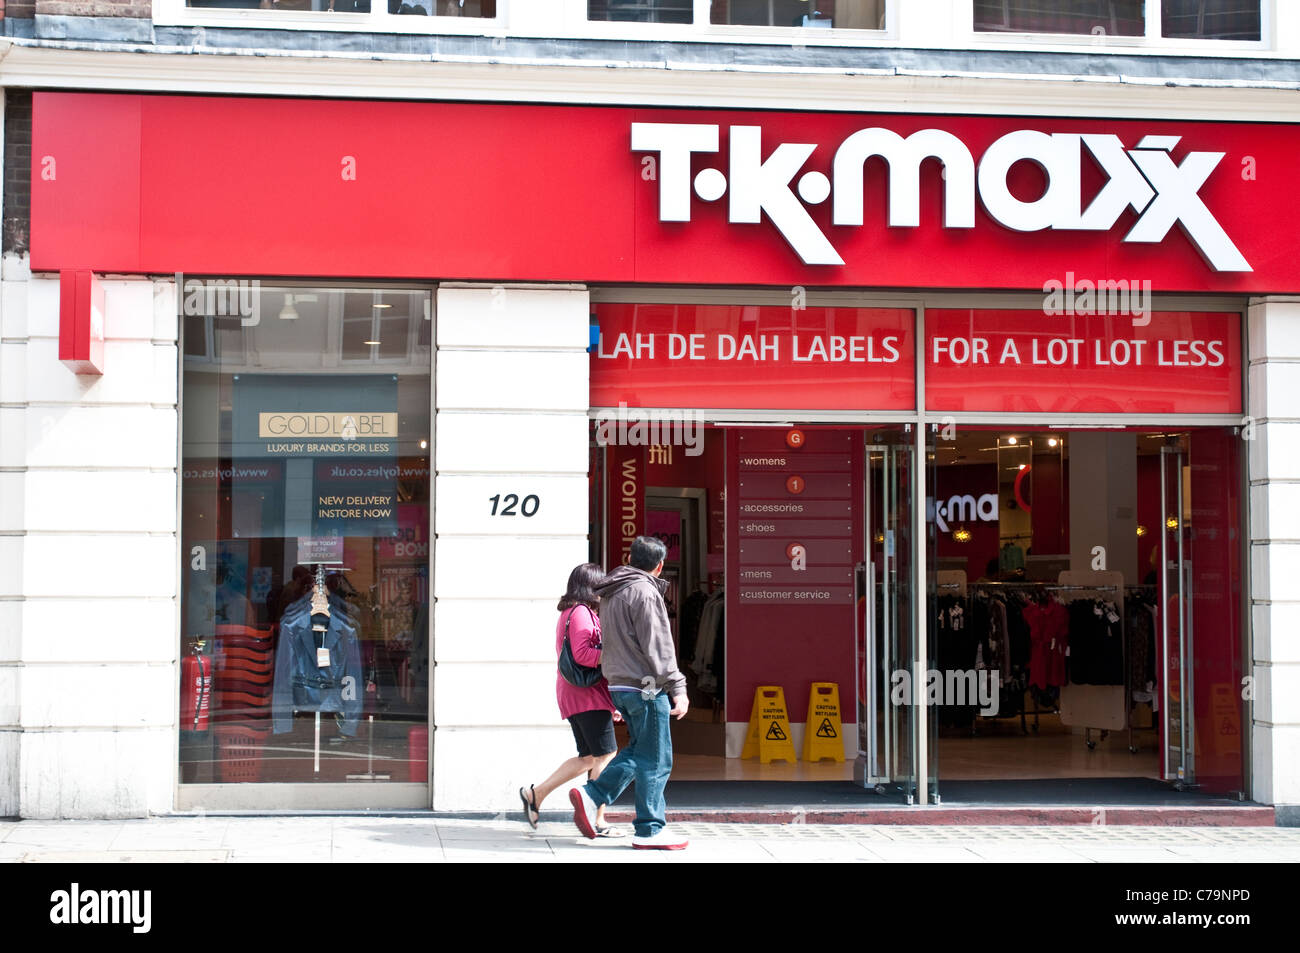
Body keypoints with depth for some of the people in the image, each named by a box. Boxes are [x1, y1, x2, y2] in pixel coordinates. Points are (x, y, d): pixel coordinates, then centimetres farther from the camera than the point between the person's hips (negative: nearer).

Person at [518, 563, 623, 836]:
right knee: (605, 756, -7)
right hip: (587, 694, -10)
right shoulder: (581, 612, -11)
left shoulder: (567, 613, 20)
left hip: (571, 695, 10)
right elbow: (582, 654, -23)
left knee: (589, 758, 13)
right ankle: (598, 822, -6)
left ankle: (535, 794, 16)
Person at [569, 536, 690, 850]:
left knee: (639, 750, 18)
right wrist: (677, 688, -15)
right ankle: (651, 830, 3)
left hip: (619, 684, 9)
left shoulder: (610, 594, 16)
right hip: (645, 685, -9)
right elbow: (657, 647, -17)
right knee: (655, 759, -1)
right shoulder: (643, 592, -13)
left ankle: (592, 795, 8)